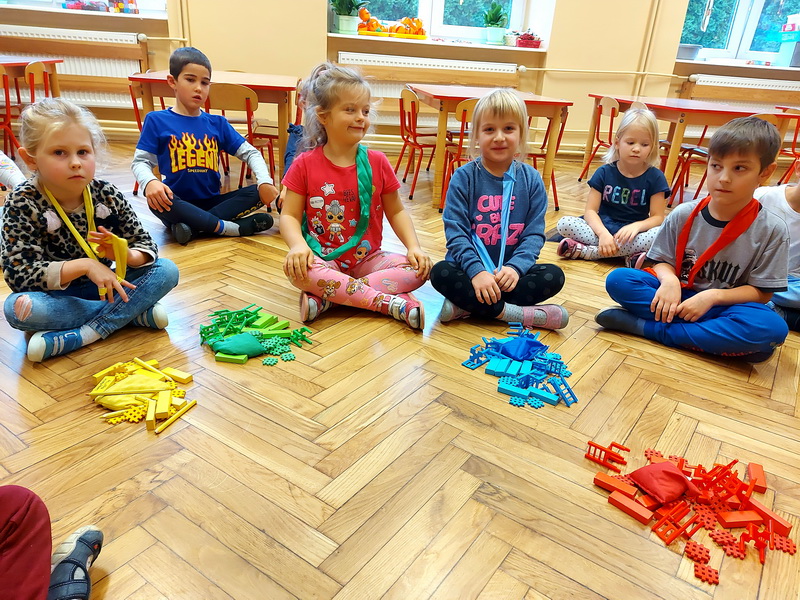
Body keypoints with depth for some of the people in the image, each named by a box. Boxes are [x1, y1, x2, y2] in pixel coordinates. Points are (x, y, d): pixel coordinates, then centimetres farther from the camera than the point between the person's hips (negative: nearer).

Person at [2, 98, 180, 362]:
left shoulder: (107, 195, -8)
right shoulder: (23, 204, -16)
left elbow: (145, 246, -5)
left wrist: (125, 255, -29)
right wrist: (84, 265, -34)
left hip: (105, 285, 3)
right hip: (56, 295, -2)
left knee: (167, 270, -15)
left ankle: (84, 335, -27)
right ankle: (134, 312, -22)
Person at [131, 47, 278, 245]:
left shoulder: (217, 123, 9)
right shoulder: (156, 120, 2)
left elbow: (250, 153, 7)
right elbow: (140, 162, -2)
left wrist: (265, 181, -13)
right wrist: (150, 182, -26)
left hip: (212, 202, 3)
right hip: (179, 205, -3)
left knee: (257, 193, -17)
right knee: (156, 200, -35)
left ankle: (193, 225, -24)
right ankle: (229, 227, -27)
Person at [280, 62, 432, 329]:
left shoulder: (376, 163, 2)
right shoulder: (305, 165, -3)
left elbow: (396, 211, 8)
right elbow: (289, 216, -4)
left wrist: (414, 247, -8)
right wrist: (298, 245, -26)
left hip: (367, 259, 3)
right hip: (324, 260, -2)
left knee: (418, 269, -21)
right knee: (297, 270, -35)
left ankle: (326, 297, -26)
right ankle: (391, 303, -29)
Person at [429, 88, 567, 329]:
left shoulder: (531, 179, 1)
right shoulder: (464, 178, -5)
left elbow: (534, 234, -2)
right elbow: (456, 232, -11)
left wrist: (515, 267, -20)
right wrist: (476, 271, -26)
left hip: (509, 272, 2)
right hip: (471, 269, -2)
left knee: (554, 276, -20)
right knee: (441, 273, -29)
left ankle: (468, 306, -24)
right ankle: (520, 314, -26)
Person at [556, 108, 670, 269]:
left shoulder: (655, 177, -2)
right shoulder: (605, 172, -1)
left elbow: (657, 217, -4)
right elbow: (590, 210, -8)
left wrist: (637, 226, -26)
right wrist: (603, 233, -27)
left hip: (633, 233, 1)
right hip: (603, 227, 0)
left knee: (660, 235, -34)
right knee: (563, 224, -22)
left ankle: (583, 251, -28)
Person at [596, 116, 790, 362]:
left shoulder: (771, 231, -7)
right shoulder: (683, 216, -3)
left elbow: (761, 292, -6)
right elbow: (664, 261, 3)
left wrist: (713, 296, -22)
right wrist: (669, 280, -21)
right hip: (678, 295, 2)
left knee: (772, 327, -35)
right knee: (618, 279, -22)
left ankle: (645, 327, -27)